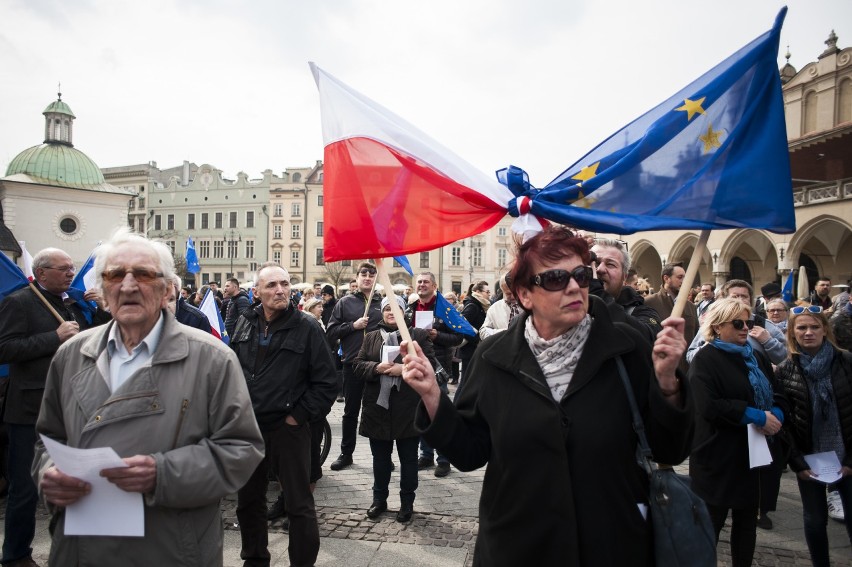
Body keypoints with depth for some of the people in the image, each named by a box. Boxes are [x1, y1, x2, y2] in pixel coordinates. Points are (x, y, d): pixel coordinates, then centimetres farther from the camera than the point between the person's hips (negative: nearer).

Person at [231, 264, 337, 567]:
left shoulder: (307, 327, -10)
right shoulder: (245, 324, 4)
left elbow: (326, 382, -10)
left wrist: (299, 416, -11)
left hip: (288, 428, -5)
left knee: (299, 504, 4)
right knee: (248, 499, 19)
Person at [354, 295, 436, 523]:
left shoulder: (418, 335, 2)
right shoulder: (371, 337, 10)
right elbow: (358, 365, 4)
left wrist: (405, 369, -18)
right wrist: (377, 368, -15)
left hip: (407, 408, -2)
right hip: (377, 406, 3)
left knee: (408, 458, 8)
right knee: (380, 457, 14)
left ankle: (407, 502, 23)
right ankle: (379, 499, 29)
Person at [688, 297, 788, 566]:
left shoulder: (757, 357, 12)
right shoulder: (705, 359, -11)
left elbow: (778, 395, 8)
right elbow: (709, 406, -24)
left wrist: (776, 415, -14)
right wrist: (758, 416, -23)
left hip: (753, 453, 7)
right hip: (718, 456, -7)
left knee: (747, 519, 17)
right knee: (711, 522, 4)